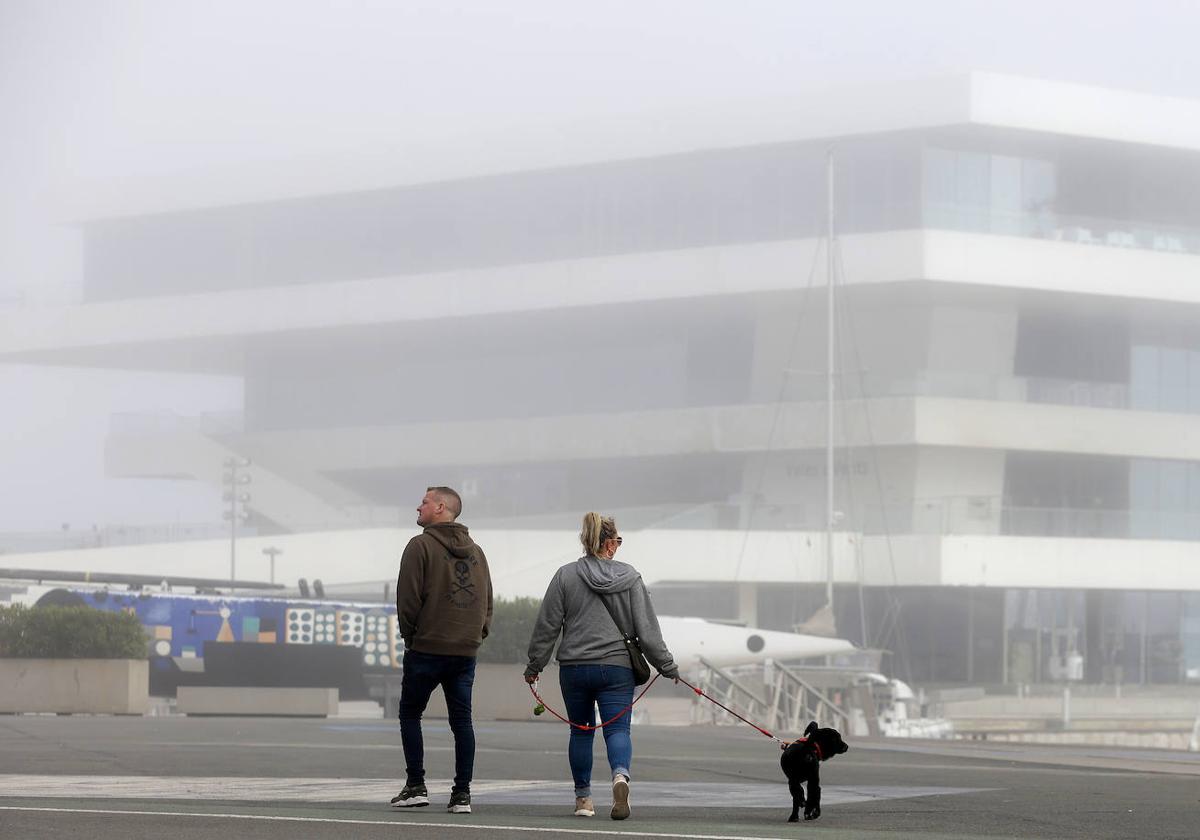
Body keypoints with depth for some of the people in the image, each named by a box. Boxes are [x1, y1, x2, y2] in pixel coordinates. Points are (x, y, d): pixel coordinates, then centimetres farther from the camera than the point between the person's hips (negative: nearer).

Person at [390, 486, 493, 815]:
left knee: (410, 714, 8)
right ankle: (462, 793, 2)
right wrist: (477, 633, 13)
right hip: (466, 651, 5)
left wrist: (409, 635, 2)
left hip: (426, 649, -5)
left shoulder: (421, 546, -7)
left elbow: (408, 598, -10)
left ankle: (416, 786, 2)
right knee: (462, 720, 6)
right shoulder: (475, 550, 12)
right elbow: (487, 599, 12)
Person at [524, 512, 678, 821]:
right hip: (617, 667, -1)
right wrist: (667, 665, 9)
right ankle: (620, 775, -32)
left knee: (580, 731, 14)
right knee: (618, 728, -2)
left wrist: (534, 665, 10)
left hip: (574, 668, 1)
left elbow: (547, 626, 1)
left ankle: (583, 798, 18)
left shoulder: (565, 576, -1)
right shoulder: (630, 578, -1)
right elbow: (647, 628, 1)